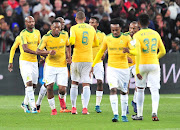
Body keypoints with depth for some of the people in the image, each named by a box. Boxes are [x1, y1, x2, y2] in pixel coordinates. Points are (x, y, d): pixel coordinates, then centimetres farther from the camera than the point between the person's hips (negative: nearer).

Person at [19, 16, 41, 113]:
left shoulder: (37, 32, 7)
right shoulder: (23, 34, -14)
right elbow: (25, 49, -24)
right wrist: (36, 52, -35)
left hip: (34, 61, 7)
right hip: (25, 61, -6)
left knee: (34, 85, 10)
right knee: (29, 84, -15)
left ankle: (26, 103, 30)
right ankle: (33, 106, -16)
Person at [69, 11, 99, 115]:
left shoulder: (74, 28, -3)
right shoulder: (91, 28, 9)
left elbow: (72, 40, -20)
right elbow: (96, 43, 18)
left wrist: (70, 43, 2)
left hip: (77, 59, -2)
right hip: (89, 59, 2)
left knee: (74, 83, 13)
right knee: (86, 85, -2)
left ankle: (73, 107, 14)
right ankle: (85, 108, -15)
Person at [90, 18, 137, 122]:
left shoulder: (127, 38, -4)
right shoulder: (107, 39, 2)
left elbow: (135, 51, -10)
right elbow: (101, 52, 15)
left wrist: (129, 50, -33)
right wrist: (93, 65, 14)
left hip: (124, 68, 0)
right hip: (112, 68, 0)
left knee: (124, 92, 9)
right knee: (113, 90, -18)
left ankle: (124, 115, 22)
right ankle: (115, 114, -23)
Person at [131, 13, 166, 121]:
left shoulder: (137, 36, -7)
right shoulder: (156, 34, 6)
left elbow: (138, 53, -17)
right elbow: (163, 52, 9)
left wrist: (137, 70, -18)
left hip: (142, 64, -2)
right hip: (154, 64, 2)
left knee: (140, 90, 13)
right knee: (155, 90, -2)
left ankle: (139, 115, 19)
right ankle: (154, 112, -23)